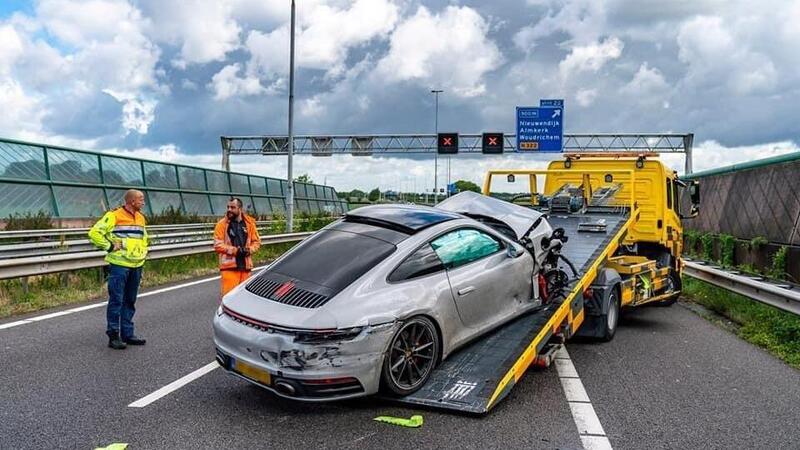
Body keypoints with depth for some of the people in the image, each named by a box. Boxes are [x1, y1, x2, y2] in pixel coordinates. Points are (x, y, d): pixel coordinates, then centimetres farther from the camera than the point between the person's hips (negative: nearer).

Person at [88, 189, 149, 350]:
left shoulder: (141, 218, 14)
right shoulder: (114, 216, -9)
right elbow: (94, 233, -14)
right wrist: (109, 246, -13)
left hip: (136, 266, 7)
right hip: (118, 265, -7)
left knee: (130, 302, 12)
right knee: (116, 301, -3)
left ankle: (127, 334, 20)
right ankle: (113, 336, 4)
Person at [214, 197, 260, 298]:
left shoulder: (249, 223, 7)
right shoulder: (222, 224, -2)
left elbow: (256, 241, 13)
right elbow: (218, 245, -6)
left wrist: (249, 250, -8)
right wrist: (235, 250, -16)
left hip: (245, 265, 4)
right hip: (229, 265, -3)